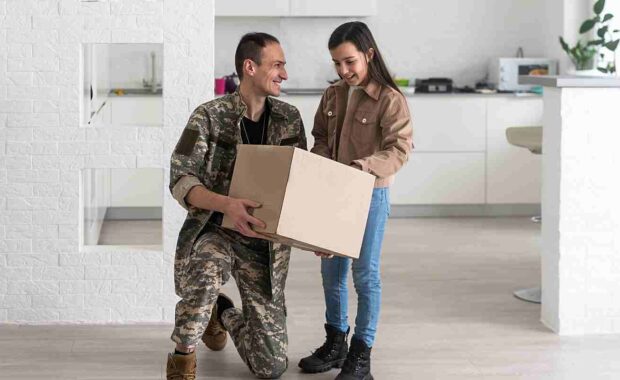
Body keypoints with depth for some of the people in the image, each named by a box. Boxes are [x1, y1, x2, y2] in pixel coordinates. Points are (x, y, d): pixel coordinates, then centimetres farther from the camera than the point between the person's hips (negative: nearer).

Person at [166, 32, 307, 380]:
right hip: (215, 229, -3)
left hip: (265, 240, 4)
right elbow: (180, 179, -17)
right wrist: (226, 204, -36)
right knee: (206, 272, -42)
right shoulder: (209, 116, -11)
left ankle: (223, 312, 35)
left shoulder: (289, 119, 1)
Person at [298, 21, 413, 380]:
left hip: (370, 193, -6)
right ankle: (336, 342, 28)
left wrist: (365, 166, -34)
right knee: (331, 270, 13)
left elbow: (399, 149, -20)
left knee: (366, 273, 0)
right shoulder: (332, 95, 6)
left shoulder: (390, 99, -14)